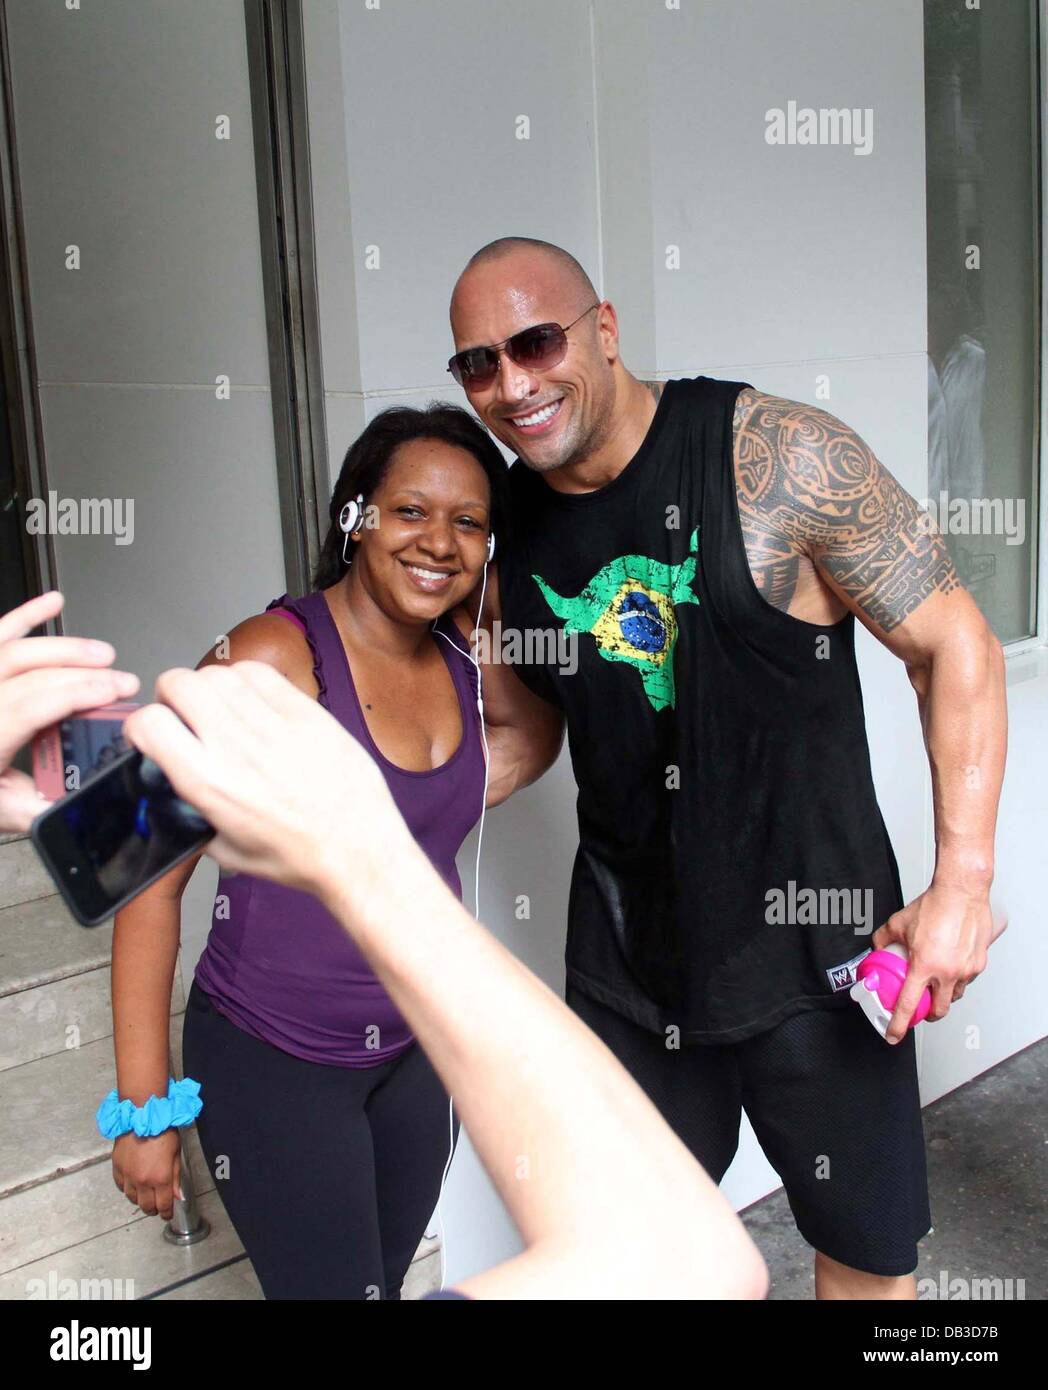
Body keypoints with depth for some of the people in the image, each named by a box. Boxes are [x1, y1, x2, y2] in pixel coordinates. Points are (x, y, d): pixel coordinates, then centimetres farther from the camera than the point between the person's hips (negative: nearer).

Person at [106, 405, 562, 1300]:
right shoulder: (273, 656, -20)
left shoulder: (467, 657, -4)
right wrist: (145, 1111, -14)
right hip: (273, 1061, -6)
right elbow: (153, 880, -17)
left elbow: (537, 732, 16)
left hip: (416, 1050, 6)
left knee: (384, 1279, 20)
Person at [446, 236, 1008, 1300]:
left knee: (867, 1248, 15)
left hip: (809, 939, -3)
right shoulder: (504, 523, -2)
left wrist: (963, 881, -16)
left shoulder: (778, 456, -17)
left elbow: (955, 644, -11)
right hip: (625, 946, 4)